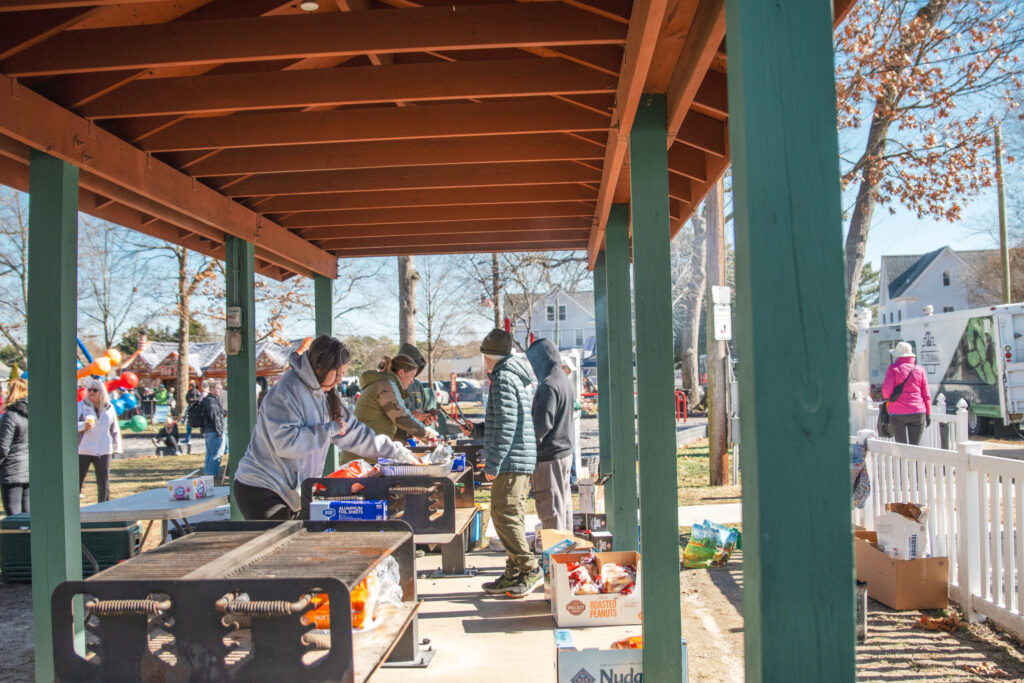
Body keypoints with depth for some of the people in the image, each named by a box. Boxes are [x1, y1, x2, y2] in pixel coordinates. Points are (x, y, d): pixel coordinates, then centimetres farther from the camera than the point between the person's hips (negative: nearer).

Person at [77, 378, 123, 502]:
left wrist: (117, 447, 13)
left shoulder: (109, 408, 10)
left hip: (103, 450, 3)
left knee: (104, 482, 6)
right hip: (83, 450, -3)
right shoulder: (81, 406, 1)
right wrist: (84, 425, -30)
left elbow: (115, 429, 16)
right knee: (77, 480, 0)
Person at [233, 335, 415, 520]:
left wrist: (399, 454, 13)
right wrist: (329, 429, -17)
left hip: (290, 491, 9)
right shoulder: (287, 391, -18)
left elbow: (353, 432, 14)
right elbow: (285, 442, -28)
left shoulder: (324, 396, 9)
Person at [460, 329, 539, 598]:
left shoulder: (503, 379, -12)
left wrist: (493, 464, -18)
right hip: (521, 461, 10)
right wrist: (476, 430, 26)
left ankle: (528, 569, -4)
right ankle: (514, 575, 17)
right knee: (510, 516, 12)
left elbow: (506, 426, -20)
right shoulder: (514, 378, 20)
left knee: (504, 515, -8)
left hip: (511, 462, -10)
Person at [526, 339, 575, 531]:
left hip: (549, 457, -10)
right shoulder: (564, 380, 10)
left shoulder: (549, 385, -19)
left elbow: (542, 424, -24)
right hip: (565, 452, 10)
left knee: (550, 508, -1)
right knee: (563, 504, 18)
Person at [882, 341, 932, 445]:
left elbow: (886, 390, -12)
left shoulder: (893, 368, -4)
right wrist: (928, 414, 13)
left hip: (898, 413, -2)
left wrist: (887, 397, 11)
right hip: (917, 413, 2)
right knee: (915, 446, 6)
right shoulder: (919, 370, 6)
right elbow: (926, 395, 8)